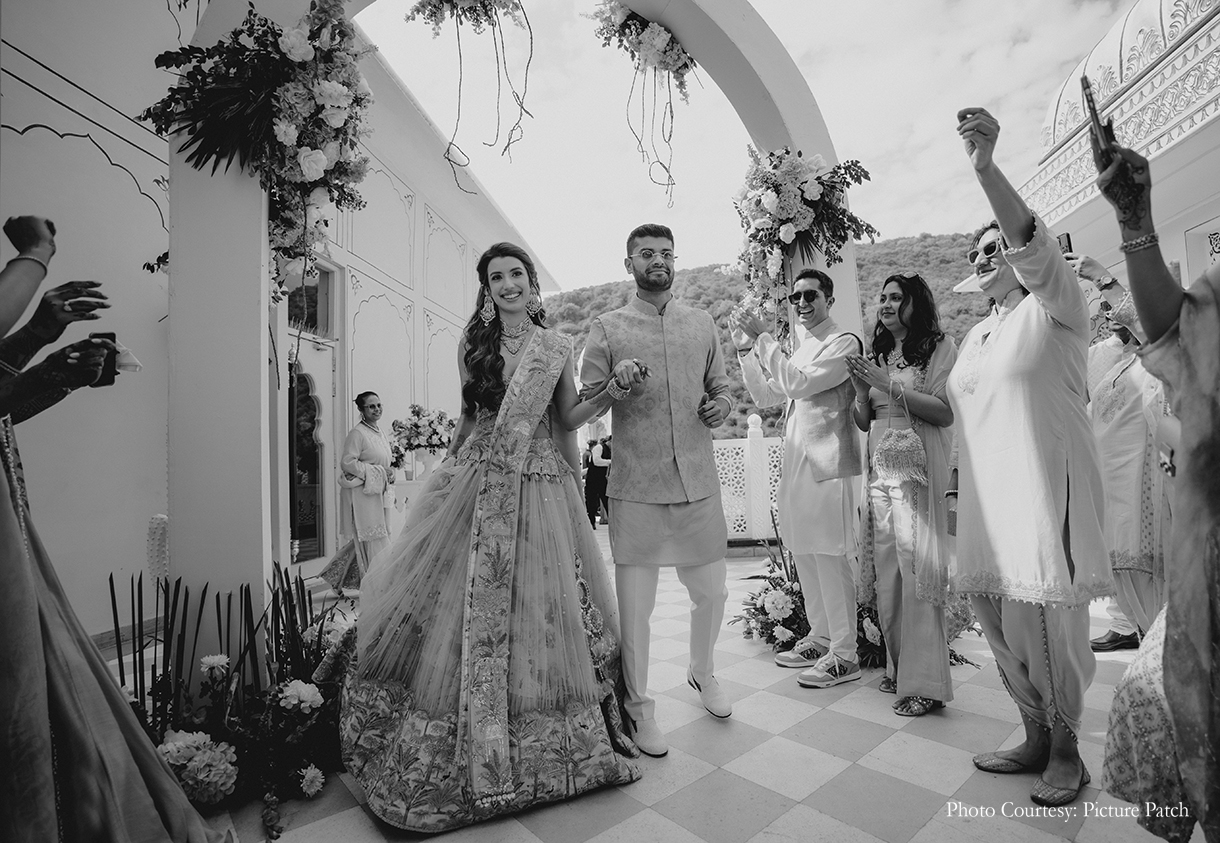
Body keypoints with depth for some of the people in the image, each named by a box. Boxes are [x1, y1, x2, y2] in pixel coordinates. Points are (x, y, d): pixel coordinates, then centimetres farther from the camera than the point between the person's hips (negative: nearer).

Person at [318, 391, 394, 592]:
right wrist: (379, 472, -18)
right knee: (373, 539, -3)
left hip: (378, 492, 8)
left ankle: (335, 578, 29)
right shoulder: (357, 433, -12)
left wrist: (389, 474, 3)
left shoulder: (380, 432, 13)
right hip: (362, 493, -8)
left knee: (363, 539, 14)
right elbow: (347, 462, -18)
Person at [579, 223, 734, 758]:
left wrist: (721, 406, -2)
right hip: (635, 488, -3)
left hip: (698, 483, 4)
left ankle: (702, 672, 44)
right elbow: (583, 405, 2)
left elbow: (720, 387, 21)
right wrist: (616, 383, -18)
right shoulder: (606, 328, 3)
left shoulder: (702, 324, 13)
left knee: (711, 592, 14)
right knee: (634, 603, 3)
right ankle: (638, 706, 26)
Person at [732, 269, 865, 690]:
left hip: (826, 464, -8)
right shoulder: (800, 348, 18)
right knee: (804, 556, 14)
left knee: (829, 558, -3)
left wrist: (762, 337, -17)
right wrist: (746, 349, 6)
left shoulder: (844, 342, -6)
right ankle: (820, 637, 28)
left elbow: (798, 384, -19)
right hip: (796, 462, 8)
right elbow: (766, 396, 15)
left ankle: (844, 655, 10)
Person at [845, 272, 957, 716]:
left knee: (917, 573, -5)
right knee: (887, 576, 7)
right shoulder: (877, 354, 17)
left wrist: (888, 384, -13)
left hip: (918, 474, -5)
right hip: (880, 473, 5)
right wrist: (861, 388, -2)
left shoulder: (940, 347, 1)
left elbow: (946, 413, -11)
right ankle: (899, 667, 21)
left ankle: (925, 683, 6)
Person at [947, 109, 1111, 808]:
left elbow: (1034, 246, -20)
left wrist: (987, 169, -30)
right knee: (998, 619, 9)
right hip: (987, 496, 7)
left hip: (1046, 488, -6)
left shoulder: (1057, 307, 0)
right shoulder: (976, 335, 20)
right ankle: (1037, 736, 28)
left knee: (1046, 624, -2)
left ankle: (1066, 749, 21)